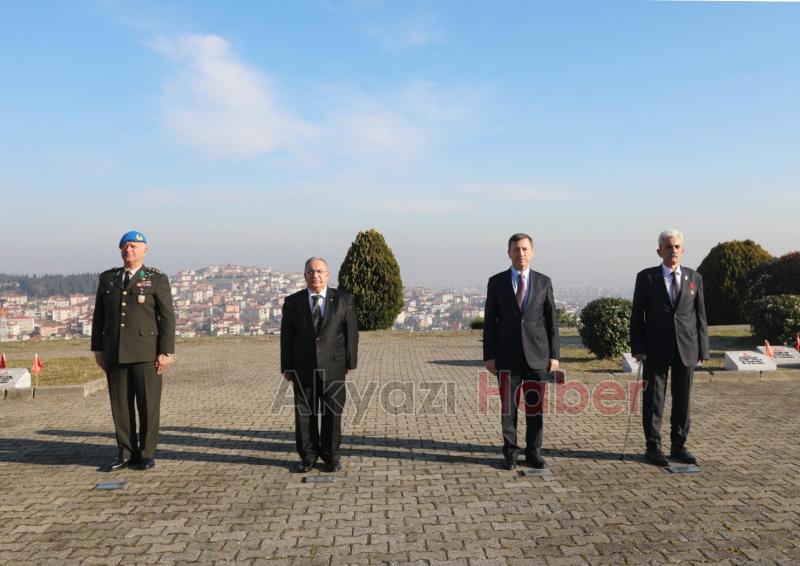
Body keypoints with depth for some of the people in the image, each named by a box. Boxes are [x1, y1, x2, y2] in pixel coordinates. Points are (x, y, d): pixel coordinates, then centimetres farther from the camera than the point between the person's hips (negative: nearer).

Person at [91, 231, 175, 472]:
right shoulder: (107, 278, 10)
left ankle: (146, 454, 11)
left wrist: (166, 352, -12)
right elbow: (99, 316, 12)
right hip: (114, 353, 4)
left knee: (148, 404, 1)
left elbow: (167, 318, -6)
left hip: (146, 352, -3)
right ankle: (126, 454, 16)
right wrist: (98, 349, 6)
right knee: (120, 405, 6)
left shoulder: (157, 280, -2)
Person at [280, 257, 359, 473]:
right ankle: (308, 455, 18)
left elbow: (351, 332, 2)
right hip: (303, 366, 1)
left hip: (333, 366, -1)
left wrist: (351, 361, -1)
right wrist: (287, 366, 1)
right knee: (304, 412, 5)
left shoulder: (344, 299, 1)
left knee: (333, 411, 5)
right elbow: (286, 336, 4)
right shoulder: (293, 302, 3)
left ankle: (331, 455, 19)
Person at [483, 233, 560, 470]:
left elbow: (551, 320, 5)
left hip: (536, 354, 1)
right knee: (508, 406, 4)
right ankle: (510, 452, 18)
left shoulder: (543, 282, 6)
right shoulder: (496, 282, 3)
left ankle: (533, 452, 19)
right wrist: (489, 355, -2)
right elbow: (490, 321, 2)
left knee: (535, 406, 6)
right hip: (507, 355, -1)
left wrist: (554, 354, 0)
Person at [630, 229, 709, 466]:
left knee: (682, 400, 9)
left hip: (686, 349, 3)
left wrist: (703, 349, 3)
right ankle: (653, 448, 11)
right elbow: (637, 315, -1)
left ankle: (678, 446, 20)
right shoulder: (646, 277, 0)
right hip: (656, 349, -2)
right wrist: (637, 348, -8)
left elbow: (700, 316, 8)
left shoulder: (694, 277, 8)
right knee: (654, 400, 2)